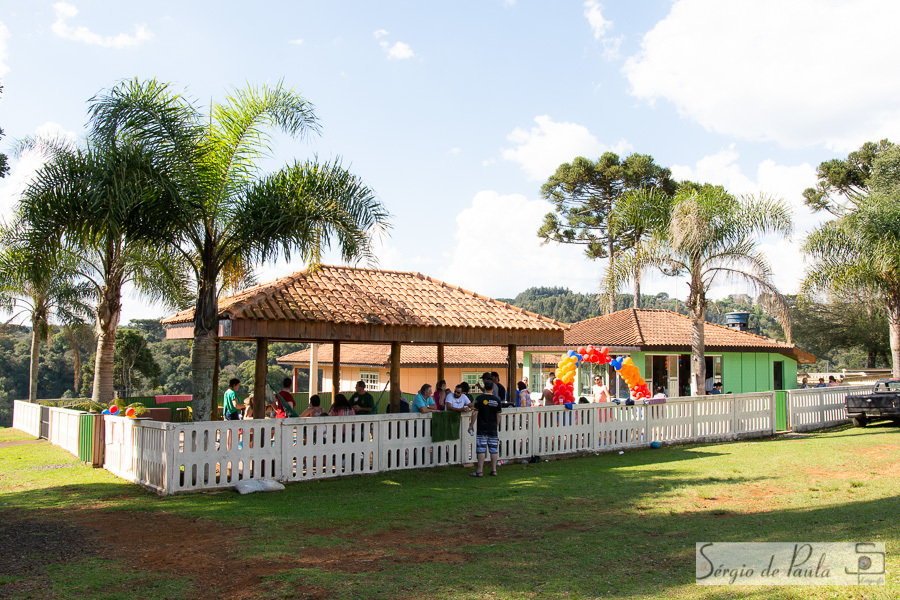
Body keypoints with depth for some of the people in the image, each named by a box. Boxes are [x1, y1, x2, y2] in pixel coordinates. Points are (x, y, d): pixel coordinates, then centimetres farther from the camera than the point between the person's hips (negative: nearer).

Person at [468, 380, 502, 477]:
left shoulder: (479, 398, -8)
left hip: (482, 428, -3)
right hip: (493, 428, 3)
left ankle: (480, 471, -2)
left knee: (481, 449, -2)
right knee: (494, 449, 8)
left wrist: (471, 425, 1)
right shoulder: (497, 400, 3)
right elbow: (498, 415, 9)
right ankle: (494, 470, 13)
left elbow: (475, 413, -8)